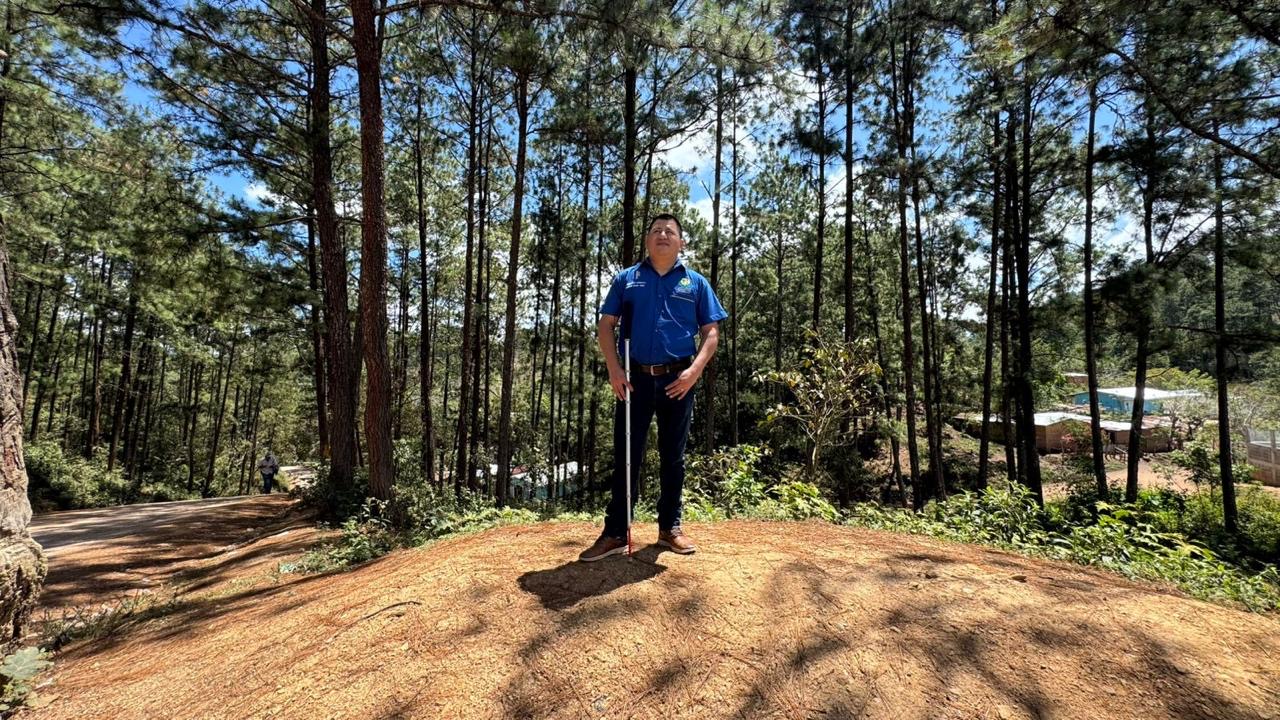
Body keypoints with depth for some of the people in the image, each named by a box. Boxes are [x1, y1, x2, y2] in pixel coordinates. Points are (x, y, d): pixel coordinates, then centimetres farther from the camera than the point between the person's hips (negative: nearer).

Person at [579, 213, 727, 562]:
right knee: (626, 456, 3)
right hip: (635, 378, 0)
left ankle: (670, 528, 24)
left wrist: (694, 370, -10)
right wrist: (614, 370, -7)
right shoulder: (626, 279, 8)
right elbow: (606, 325, 6)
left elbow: (711, 332, 5)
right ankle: (615, 532, 13)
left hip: (678, 381, 1)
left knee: (673, 457, 10)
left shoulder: (696, 283, 8)